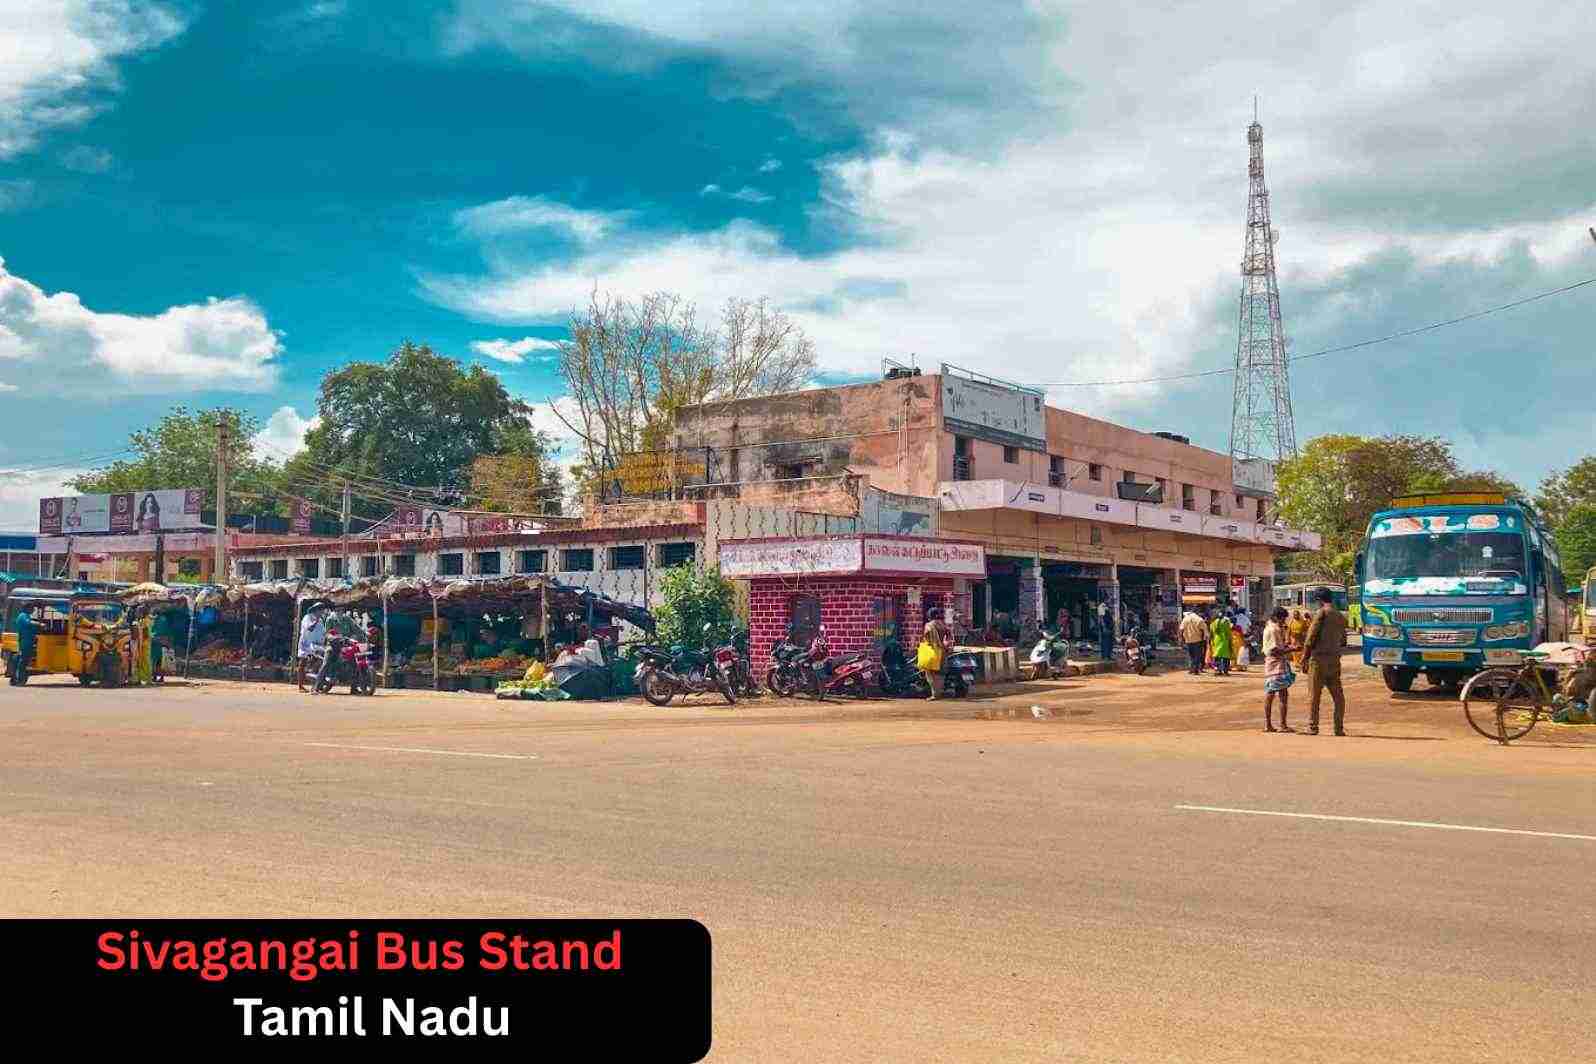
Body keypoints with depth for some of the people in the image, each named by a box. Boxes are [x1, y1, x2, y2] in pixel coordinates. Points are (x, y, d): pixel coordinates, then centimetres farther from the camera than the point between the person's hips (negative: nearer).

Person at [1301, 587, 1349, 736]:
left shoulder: (1322, 613, -7)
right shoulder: (1341, 617, 13)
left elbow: (1311, 636, -10)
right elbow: (1343, 640, 18)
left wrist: (1305, 657, -5)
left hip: (1319, 658, -6)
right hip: (1335, 659, 6)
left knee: (1314, 694, -1)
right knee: (1338, 695, 10)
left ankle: (1312, 727, 0)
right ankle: (1339, 728, 8)